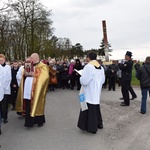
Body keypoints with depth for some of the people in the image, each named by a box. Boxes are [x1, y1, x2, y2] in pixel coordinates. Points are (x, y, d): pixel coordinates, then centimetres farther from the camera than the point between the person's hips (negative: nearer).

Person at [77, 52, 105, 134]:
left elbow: (84, 81, -20)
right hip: (97, 91, 7)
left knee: (90, 108, 3)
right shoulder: (101, 67, 4)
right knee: (96, 107, 21)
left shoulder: (88, 66, -18)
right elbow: (102, 80, 11)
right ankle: (99, 123, 32)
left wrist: (81, 77, 0)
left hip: (89, 92, -7)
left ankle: (92, 127, 10)